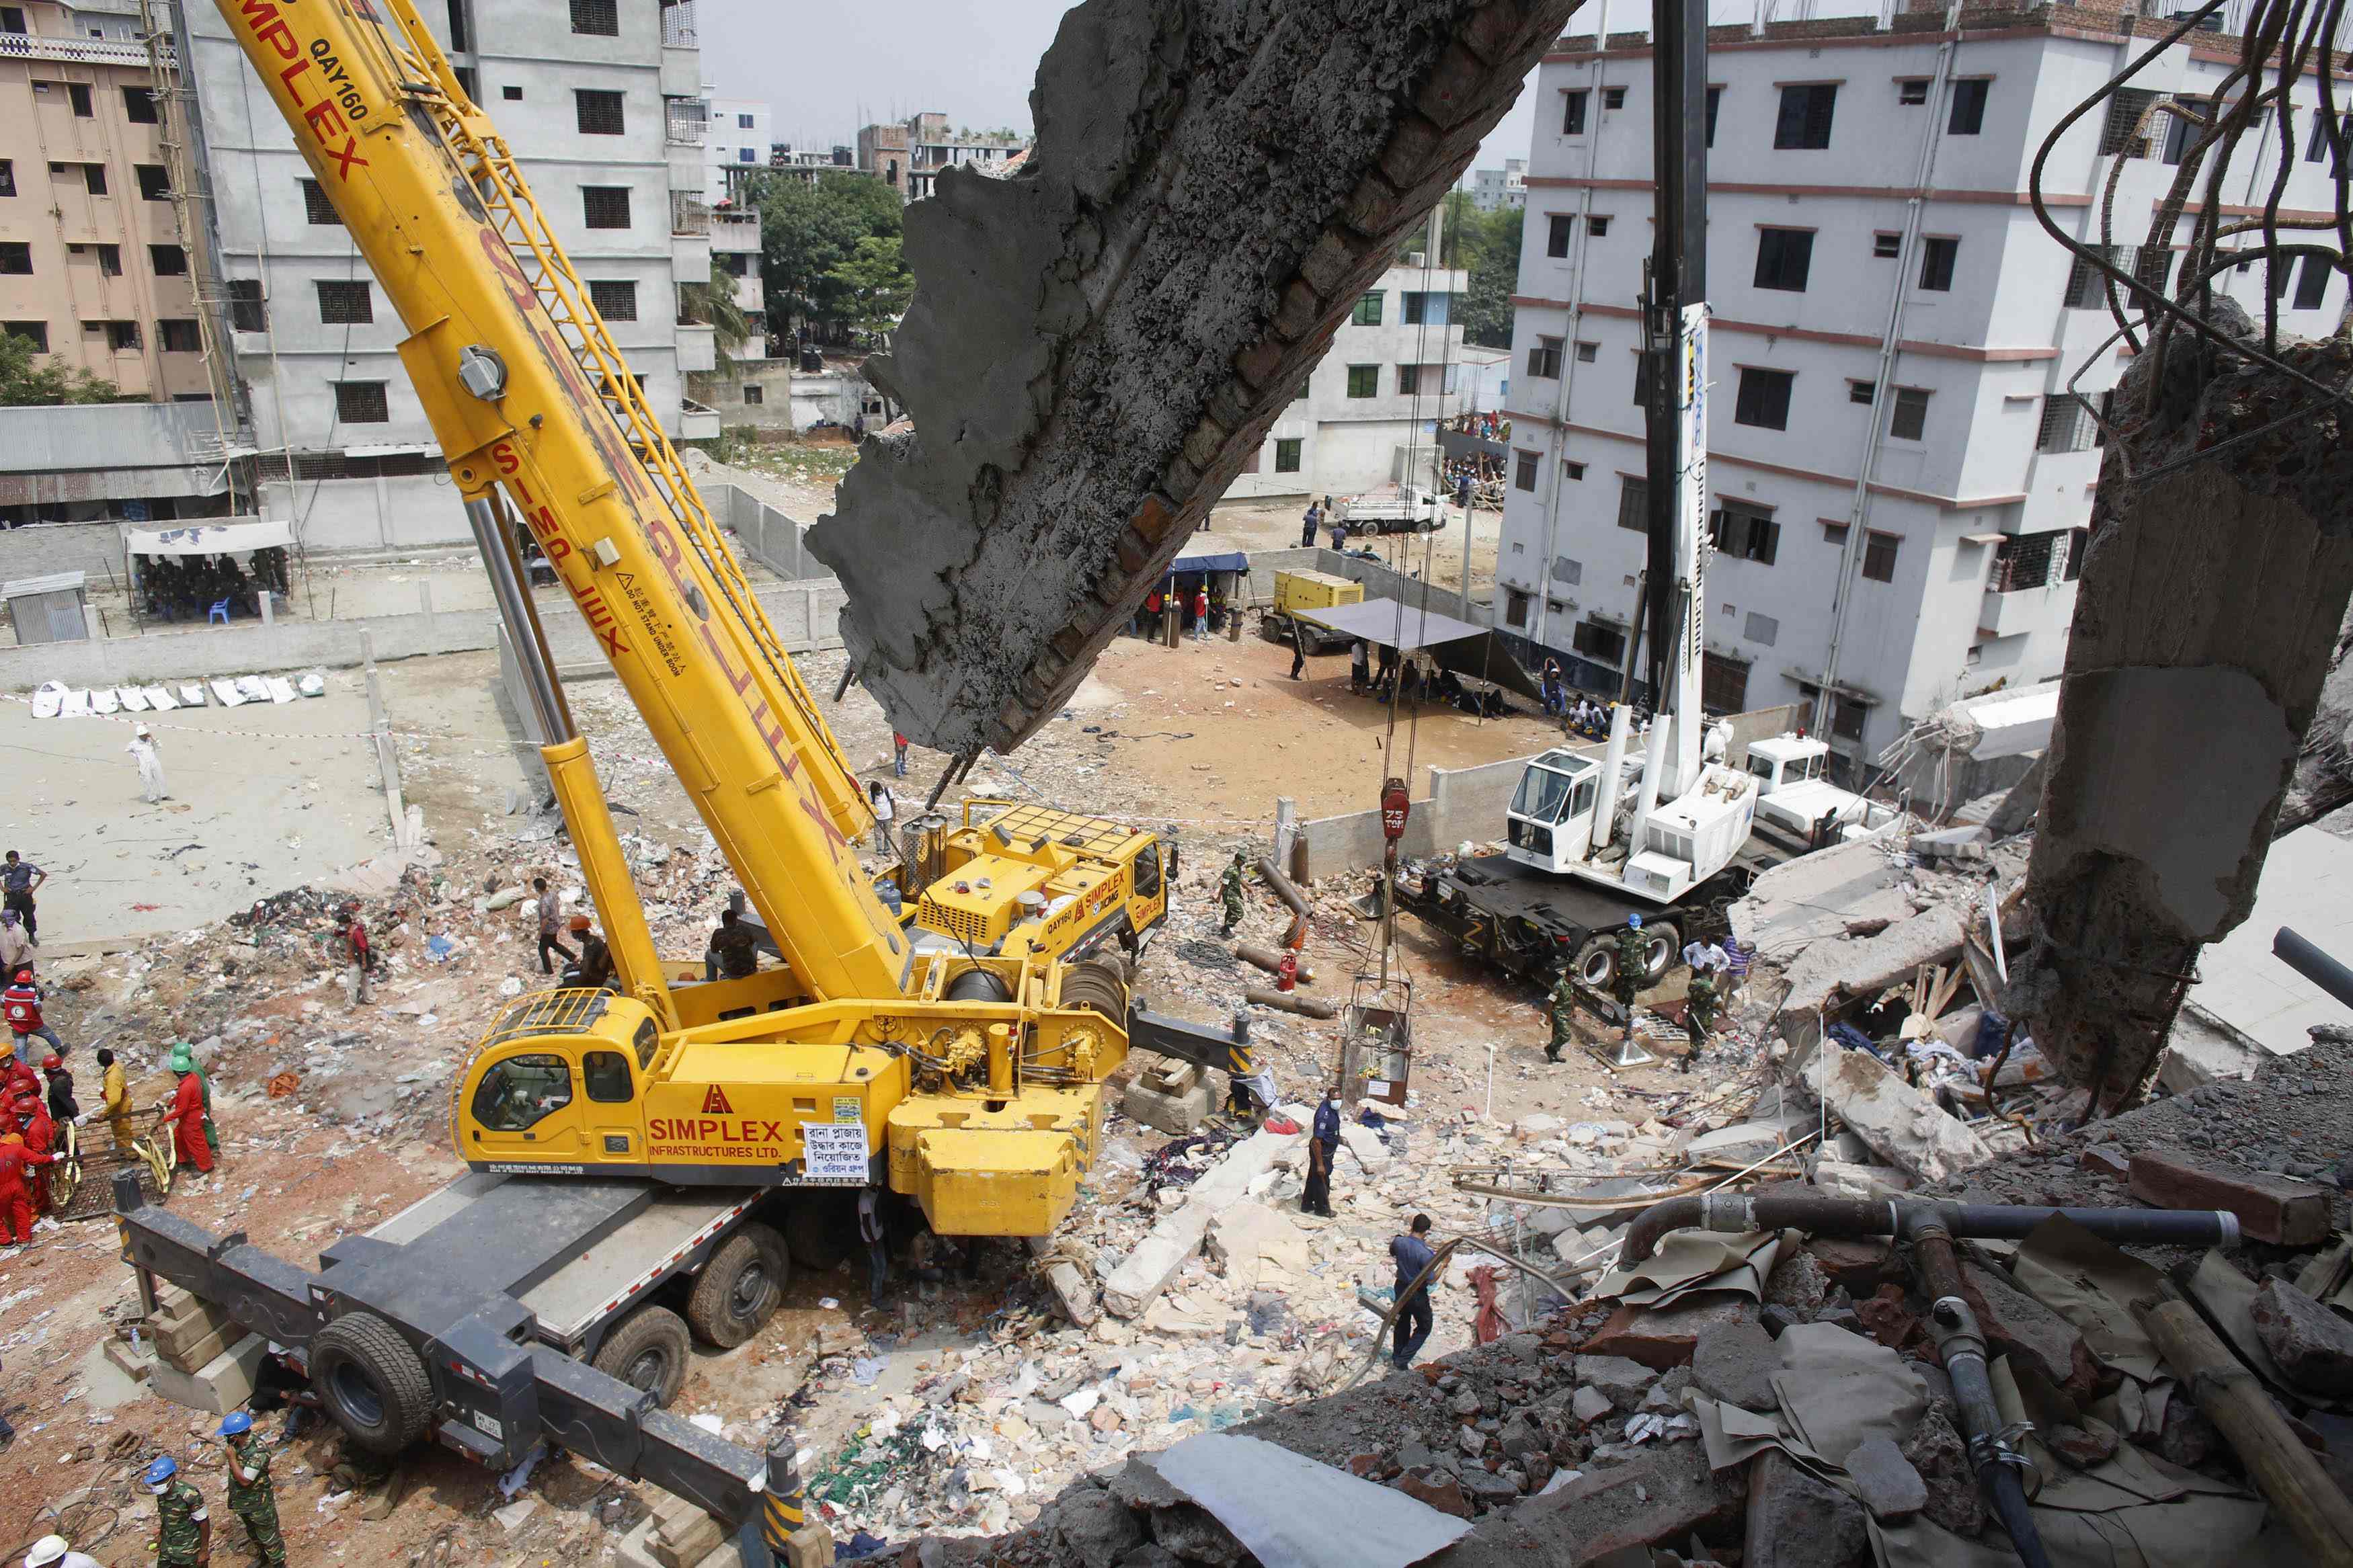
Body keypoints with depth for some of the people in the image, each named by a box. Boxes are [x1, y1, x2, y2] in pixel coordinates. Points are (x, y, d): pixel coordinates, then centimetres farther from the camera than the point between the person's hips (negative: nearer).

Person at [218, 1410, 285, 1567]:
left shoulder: (258, 1451, -36)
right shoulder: (236, 1443, -10)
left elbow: (245, 1480, -32)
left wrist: (232, 1458, -29)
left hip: (258, 1502, -9)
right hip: (242, 1500, 9)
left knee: (268, 1536, 9)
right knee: (252, 1532, 29)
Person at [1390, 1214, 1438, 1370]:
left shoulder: (1399, 1242, -14)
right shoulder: (1425, 1254, -31)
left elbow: (1392, 1252, 11)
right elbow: (1431, 1281, -22)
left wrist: (1405, 1236, 8)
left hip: (1401, 1287, 6)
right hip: (1417, 1293, -6)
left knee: (1403, 1322, 28)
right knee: (1424, 1327, 16)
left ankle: (1396, 1356, 42)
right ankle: (1403, 1360, 12)